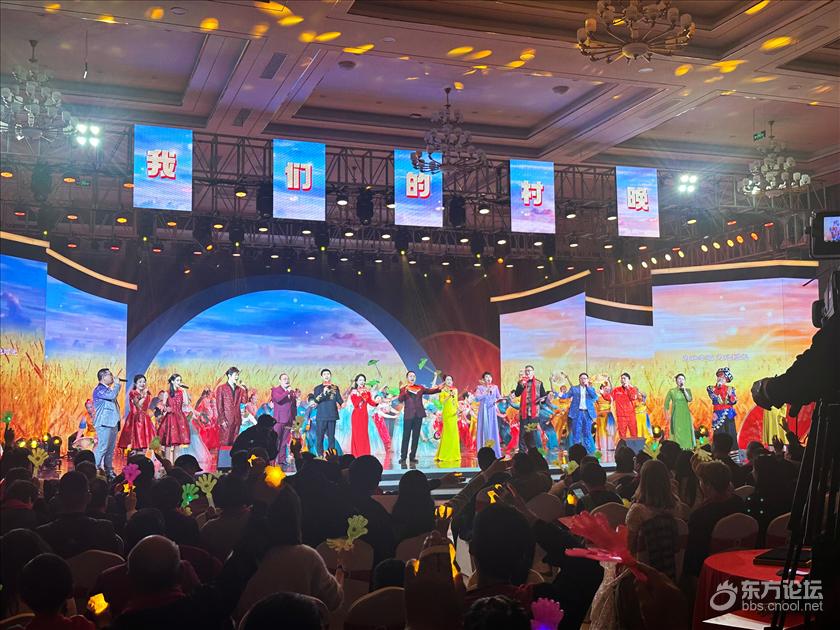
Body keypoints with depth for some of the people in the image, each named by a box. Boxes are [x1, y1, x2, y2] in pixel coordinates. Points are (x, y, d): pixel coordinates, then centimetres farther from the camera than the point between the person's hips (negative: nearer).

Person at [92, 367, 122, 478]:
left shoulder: (109, 389, 21)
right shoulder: (99, 389, -9)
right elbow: (112, 395, -25)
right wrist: (118, 384, -8)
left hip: (112, 423, 9)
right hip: (104, 423, -9)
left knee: (111, 448, 9)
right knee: (102, 447, -13)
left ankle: (109, 470, 13)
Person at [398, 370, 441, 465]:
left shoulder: (420, 388, 14)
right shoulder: (403, 389, 7)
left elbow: (430, 391, 6)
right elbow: (400, 399, -8)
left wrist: (439, 388, -11)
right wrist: (405, 391, -22)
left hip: (418, 415, 3)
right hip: (408, 415, -3)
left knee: (416, 436, 5)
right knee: (406, 437, -4)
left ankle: (413, 456, 11)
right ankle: (403, 457, 0)